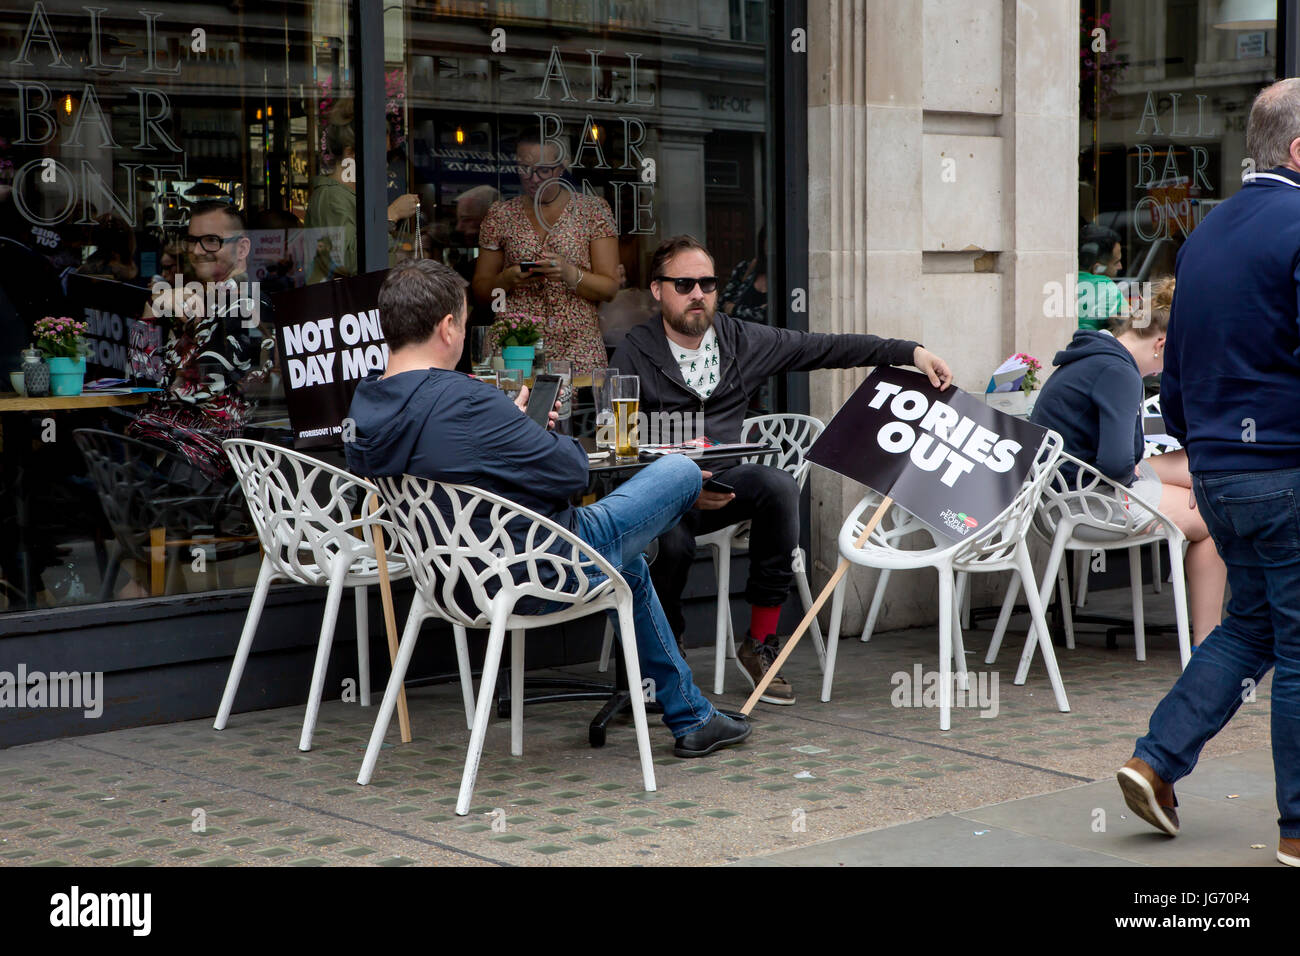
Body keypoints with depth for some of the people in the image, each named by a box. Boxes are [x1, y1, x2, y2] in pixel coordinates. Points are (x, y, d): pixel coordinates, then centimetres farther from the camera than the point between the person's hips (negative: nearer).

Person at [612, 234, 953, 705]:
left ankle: (759, 644, -17)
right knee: (674, 542, -36)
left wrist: (911, 352, -2)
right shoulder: (636, 354, -4)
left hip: (721, 484, 4)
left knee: (779, 486, -28)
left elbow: (826, 348, 7)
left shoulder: (742, 340, 8)